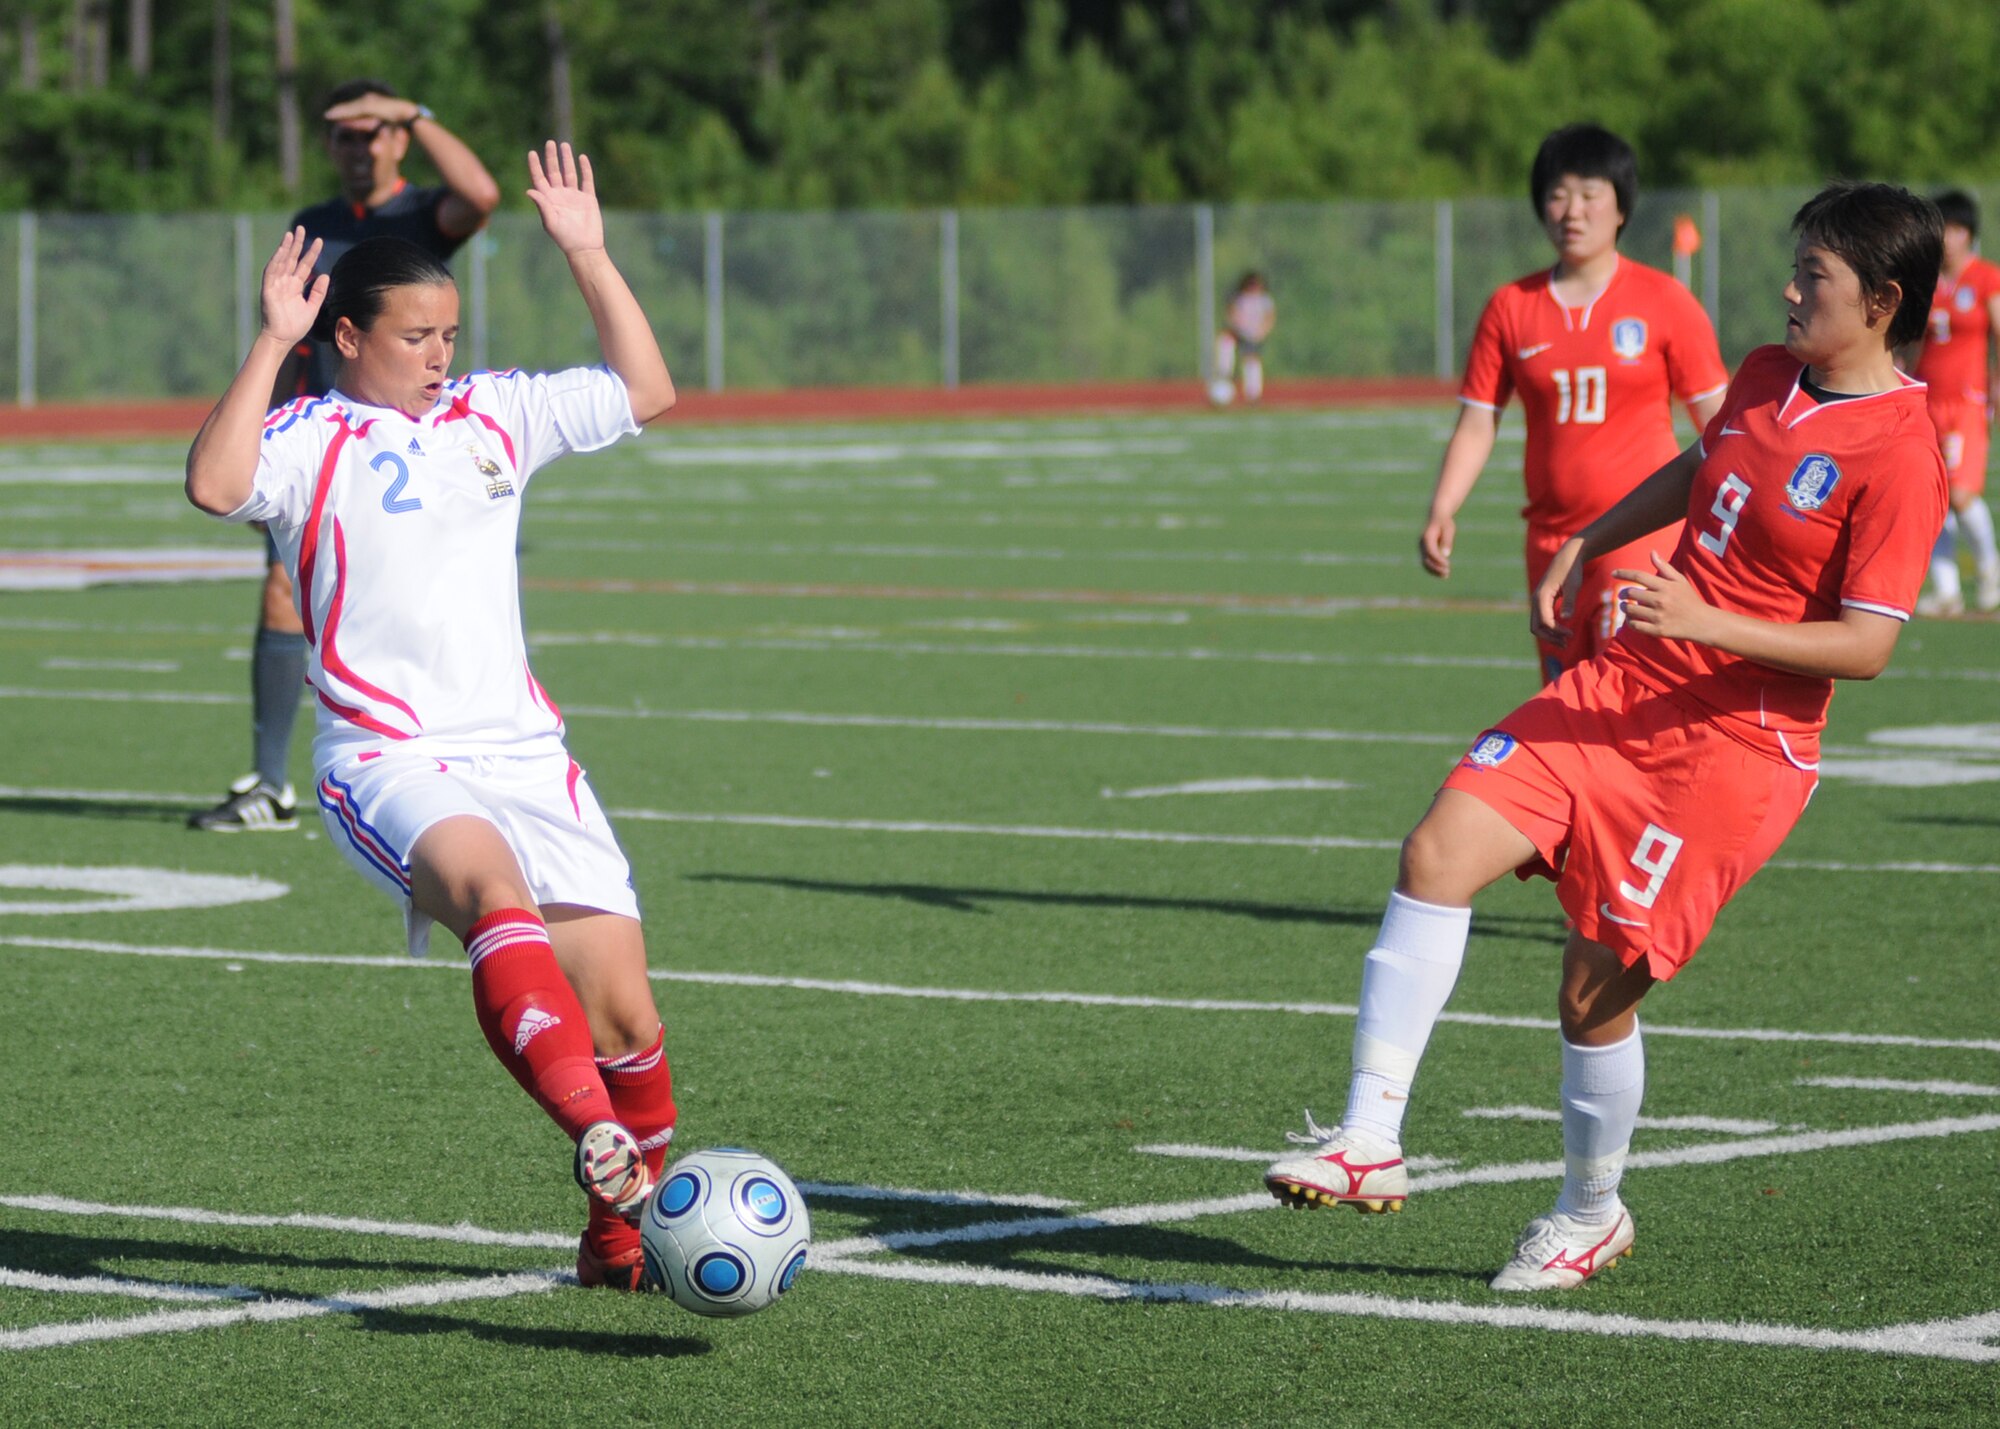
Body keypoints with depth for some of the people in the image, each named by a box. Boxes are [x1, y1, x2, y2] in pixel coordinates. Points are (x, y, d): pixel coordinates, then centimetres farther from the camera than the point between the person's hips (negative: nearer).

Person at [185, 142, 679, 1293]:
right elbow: (214, 486, -18)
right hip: (390, 759, -5)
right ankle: (596, 1134, -51)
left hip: (523, 753, 5)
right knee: (497, 888, -38)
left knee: (621, 1004, -3)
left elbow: (646, 393, 20)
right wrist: (271, 346, -16)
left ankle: (629, 1224, 17)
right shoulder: (309, 439, 2)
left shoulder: (494, 414, 16)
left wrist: (590, 257, 15)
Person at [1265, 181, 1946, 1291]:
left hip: (1734, 744, -7)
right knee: (1440, 848, -10)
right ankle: (1370, 1140, -10)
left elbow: (1865, 647, -20)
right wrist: (1586, 545, 29)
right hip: (1622, 689, 7)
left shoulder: (1898, 458, -16)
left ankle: (1590, 1213, 23)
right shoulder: (1767, 376, 8)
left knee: (1596, 986, -3)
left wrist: (1707, 622, -27)